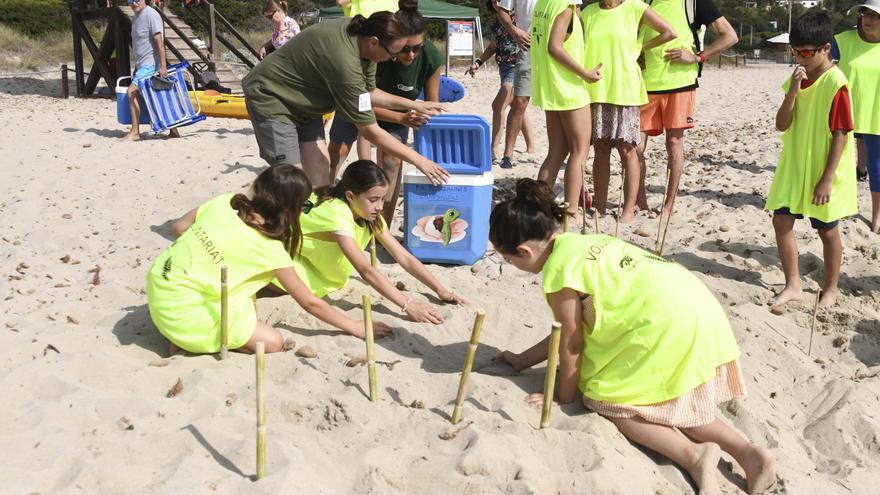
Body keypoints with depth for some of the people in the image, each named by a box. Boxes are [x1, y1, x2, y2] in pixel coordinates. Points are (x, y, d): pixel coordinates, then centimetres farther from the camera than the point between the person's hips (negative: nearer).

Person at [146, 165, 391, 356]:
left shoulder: (226, 202, -2)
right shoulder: (269, 249, -16)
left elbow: (178, 227, 10)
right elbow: (310, 303, -8)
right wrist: (356, 328, 1)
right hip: (181, 309, -8)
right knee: (272, 342, -5)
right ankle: (192, 339, -5)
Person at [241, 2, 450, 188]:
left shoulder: (361, 34, -12)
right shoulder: (344, 60, -36)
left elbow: (368, 93, 4)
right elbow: (370, 131, -31)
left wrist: (414, 105, -3)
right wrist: (419, 161, -27)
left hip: (302, 101, 9)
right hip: (270, 98, -9)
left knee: (319, 165, 3)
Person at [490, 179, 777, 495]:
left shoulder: (558, 271, -9)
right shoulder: (578, 243, 20)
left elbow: (571, 344, 0)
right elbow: (569, 330, 26)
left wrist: (565, 397, 15)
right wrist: (523, 359, 33)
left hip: (665, 323, -10)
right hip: (696, 307, 10)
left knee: (605, 401, 5)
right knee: (671, 406, 23)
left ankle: (692, 454, -12)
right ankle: (749, 452, 6)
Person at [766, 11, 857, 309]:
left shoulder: (835, 83, -18)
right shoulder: (798, 79, 2)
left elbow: (841, 134, -18)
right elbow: (781, 125, -2)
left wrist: (827, 179, -19)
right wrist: (793, 91, -17)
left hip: (824, 171, -6)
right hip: (795, 166, 6)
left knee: (827, 229, 8)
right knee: (781, 220, 2)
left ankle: (830, 289, 26)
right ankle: (793, 285, 16)